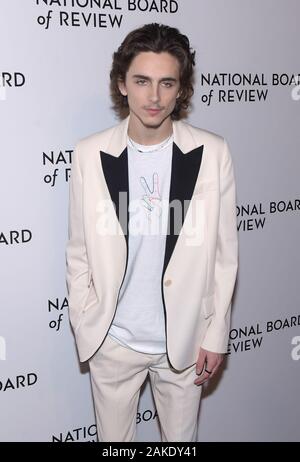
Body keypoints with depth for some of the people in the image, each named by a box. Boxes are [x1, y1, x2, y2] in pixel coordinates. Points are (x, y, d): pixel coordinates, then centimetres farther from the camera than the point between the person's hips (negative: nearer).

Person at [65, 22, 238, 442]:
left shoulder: (213, 153, -10)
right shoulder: (89, 154, -8)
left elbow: (224, 253, -4)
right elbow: (79, 252, 0)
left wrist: (216, 335, -2)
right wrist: (85, 328, 0)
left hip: (185, 340, 0)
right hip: (112, 341, 1)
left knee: (181, 438, 20)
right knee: (113, 438, 19)